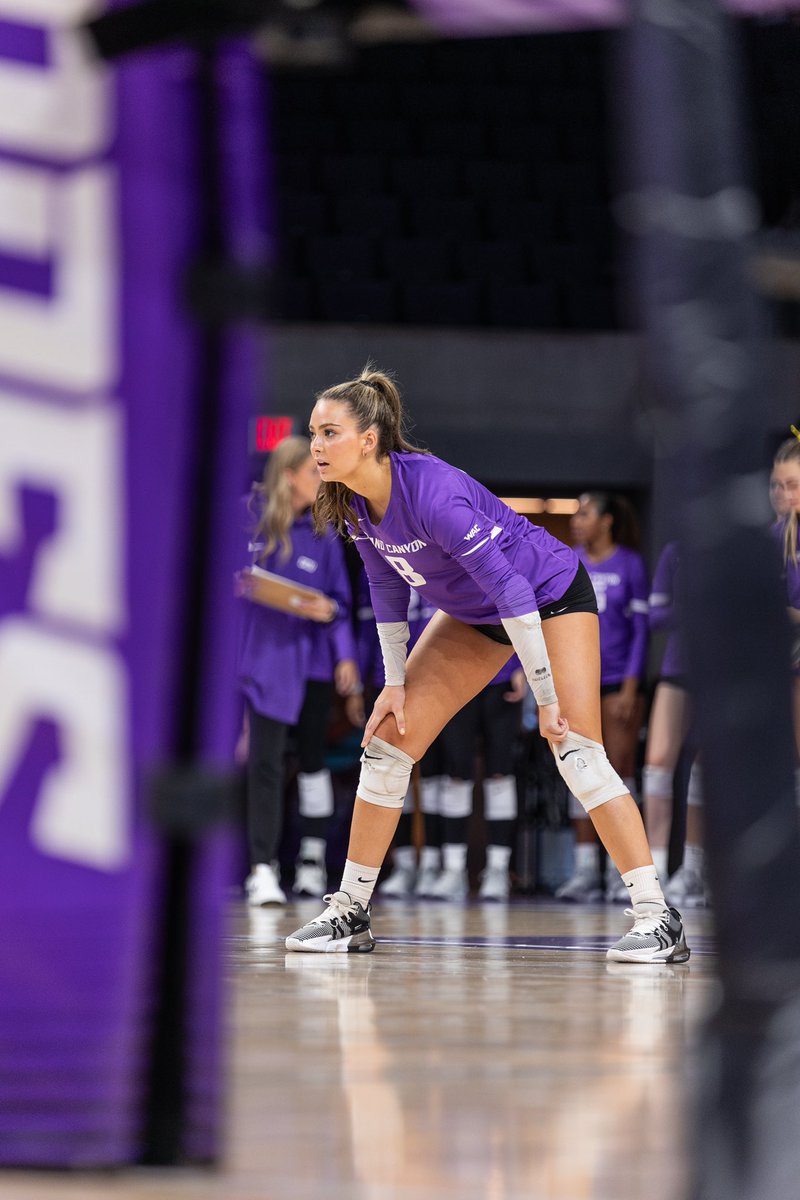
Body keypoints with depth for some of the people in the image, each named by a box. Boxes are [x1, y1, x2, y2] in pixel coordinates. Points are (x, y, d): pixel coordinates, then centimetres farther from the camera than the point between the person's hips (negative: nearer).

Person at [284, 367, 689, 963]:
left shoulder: (433, 494, -36)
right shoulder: (353, 502, -12)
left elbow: (511, 589, -35)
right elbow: (387, 585, 4)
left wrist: (546, 696, -34)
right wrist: (396, 683, 2)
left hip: (550, 594, -8)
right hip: (473, 613, 8)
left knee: (575, 747, -21)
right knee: (388, 740, 1)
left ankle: (657, 917, -19)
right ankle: (350, 913, 9)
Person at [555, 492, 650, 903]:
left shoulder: (629, 564, -1)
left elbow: (640, 628, -2)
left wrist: (631, 687, -9)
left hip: (619, 682, -4)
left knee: (619, 771, -4)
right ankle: (585, 870, 5)